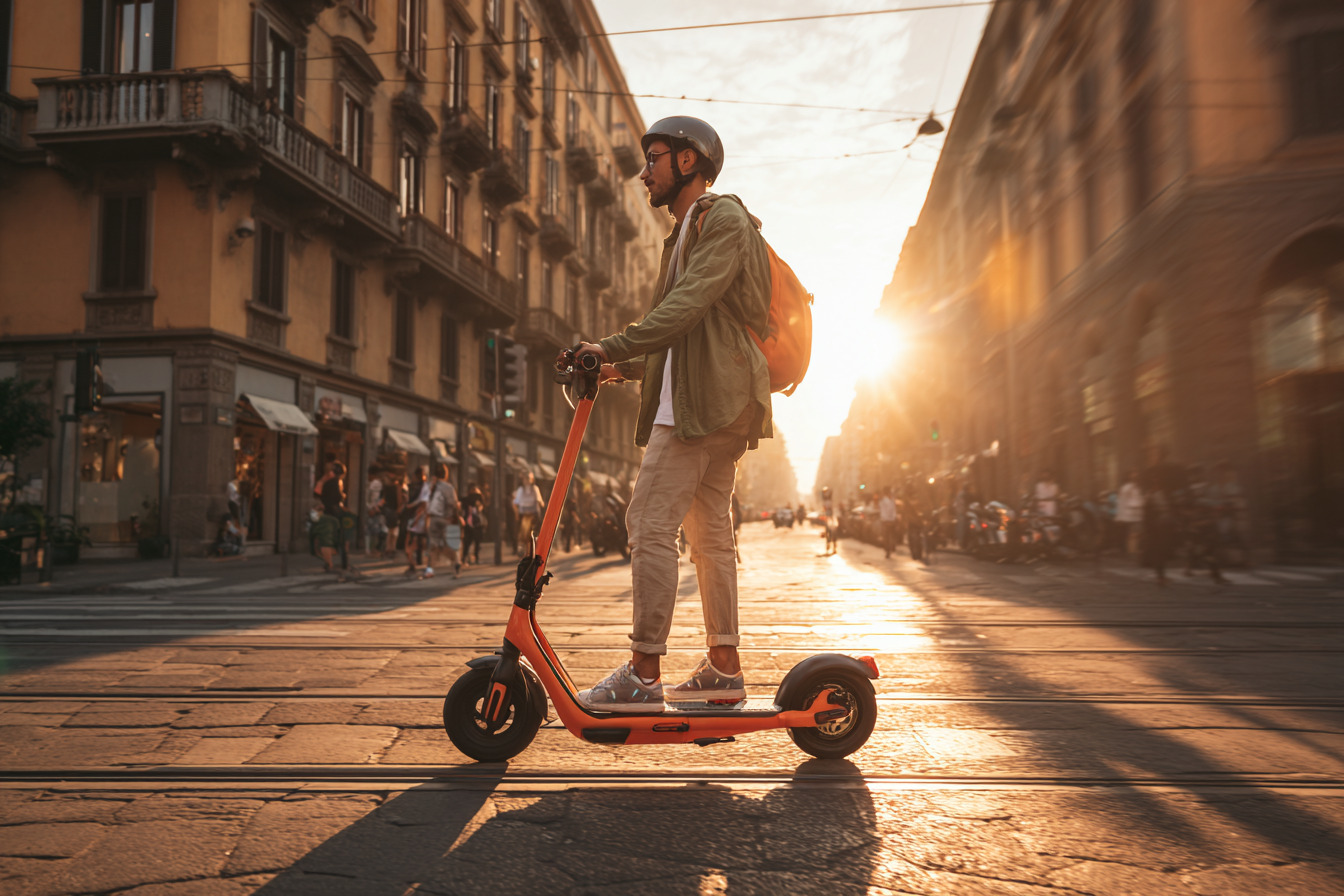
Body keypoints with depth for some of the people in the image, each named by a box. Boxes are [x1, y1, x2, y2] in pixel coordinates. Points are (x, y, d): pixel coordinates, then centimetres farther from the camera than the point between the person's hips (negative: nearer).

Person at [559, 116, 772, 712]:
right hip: (712, 402, 11)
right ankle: (724, 669, 15)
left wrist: (611, 347, -21)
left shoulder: (724, 220, -4)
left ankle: (644, 672, -10)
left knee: (651, 526, -13)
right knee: (709, 534, 9)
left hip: (703, 400, -10)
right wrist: (623, 369, 17)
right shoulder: (687, 232, 27)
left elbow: (687, 306, -19)